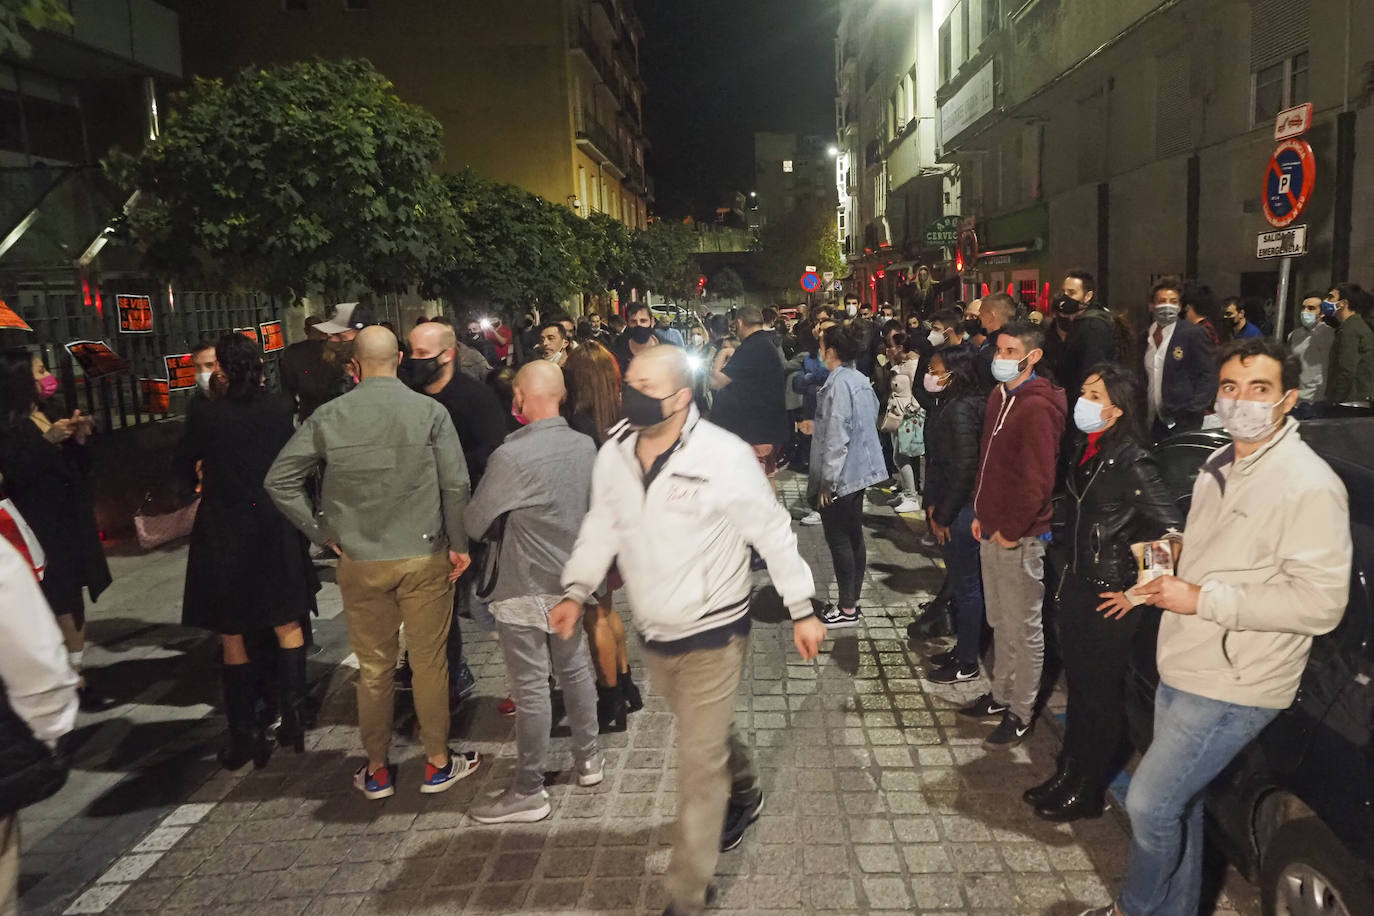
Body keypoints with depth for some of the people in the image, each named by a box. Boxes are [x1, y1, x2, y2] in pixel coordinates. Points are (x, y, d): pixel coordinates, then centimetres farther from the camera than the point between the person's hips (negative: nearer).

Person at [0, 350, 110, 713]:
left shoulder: (51, 417, 14)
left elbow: (79, 472, 15)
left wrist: (79, 440, -1)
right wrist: (48, 441, -27)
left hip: (70, 523, 8)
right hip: (41, 529, -8)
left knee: (73, 601, 10)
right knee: (61, 604, -8)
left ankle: (75, 676, 17)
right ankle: (72, 682, -2)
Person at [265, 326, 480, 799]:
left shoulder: (327, 417, -3)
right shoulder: (430, 411, -8)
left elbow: (278, 481, -1)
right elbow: (456, 485, -10)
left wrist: (323, 533, 6)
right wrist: (459, 544, 2)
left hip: (360, 562, 2)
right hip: (424, 557, -1)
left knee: (373, 668, 14)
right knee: (429, 662, 10)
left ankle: (376, 770, 27)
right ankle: (438, 763, 23)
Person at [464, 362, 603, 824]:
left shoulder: (511, 456, -23)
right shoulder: (586, 446, -5)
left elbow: (474, 523, -13)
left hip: (524, 589, -6)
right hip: (571, 580, 6)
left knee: (530, 687, 3)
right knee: (575, 669, 20)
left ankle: (528, 792, 17)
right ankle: (588, 757, 36)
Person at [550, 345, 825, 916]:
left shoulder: (724, 455, -21)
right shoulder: (612, 455, -5)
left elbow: (773, 533, -12)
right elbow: (601, 528, 8)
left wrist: (802, 610, -8)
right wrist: (576, 590, -4)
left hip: (713, 634, -6)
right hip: (653, 634, 6)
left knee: (699, 767, 2)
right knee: (709, 734, 28)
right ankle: (744, 794, 59)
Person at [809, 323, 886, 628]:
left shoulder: (838, 385, -20)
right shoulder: (861, 380, 9)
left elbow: (836, 438, -22)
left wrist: (827, 480, -18)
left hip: (842, 475, -10)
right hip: (861, 470, 10)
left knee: (839, 539, 0)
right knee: (854, 537, 14)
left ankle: (847, 609, 8)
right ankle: (851, 602, 24)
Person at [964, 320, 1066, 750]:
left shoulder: (1037, 407, -18)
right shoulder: (999, 396, 11)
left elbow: (1037, 480, -22)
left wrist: (1010, 530, -16)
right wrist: (982, 514, 15)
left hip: (1019, 537, -9)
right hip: (992, 529, 9)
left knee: (1023, 628, 4)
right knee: (1000, 621, 19)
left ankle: (1020, 714, 16)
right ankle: (1001, 695, 33)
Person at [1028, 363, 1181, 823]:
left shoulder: (1132, 464, -19)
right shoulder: (1085, 450, 5)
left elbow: (1173, 532, -23)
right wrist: (1067, 575, 14)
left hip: (1107, 599, -7)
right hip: (1075, 588, 7)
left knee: (1100, 695, 8)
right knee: (1077, 686, 18)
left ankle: (1087, 793, 23)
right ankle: (1067, 774, 33)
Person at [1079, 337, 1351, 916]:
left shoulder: (1310, 484, -17)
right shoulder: (1220, 467, 11)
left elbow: (1321, 602, -22)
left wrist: (1202, 600, -22)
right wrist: (1170, 556, 7)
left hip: (1234, 686, -8)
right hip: (1182, 669, 8)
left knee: (1149, 803, -5)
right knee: (1179, 803, 20)